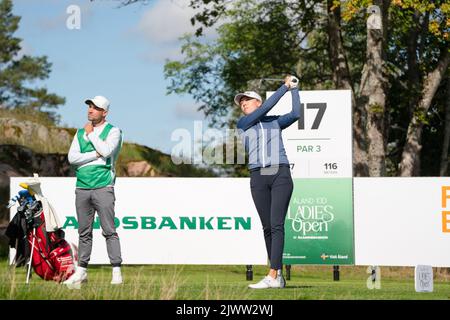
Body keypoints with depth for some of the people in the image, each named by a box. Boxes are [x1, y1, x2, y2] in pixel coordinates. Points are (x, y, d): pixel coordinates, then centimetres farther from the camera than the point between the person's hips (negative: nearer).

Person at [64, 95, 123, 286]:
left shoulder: (113, 131, 3)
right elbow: (72, 157, 2)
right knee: (84, 232, 8)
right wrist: (96, 154, -8)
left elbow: (106, 150, -16)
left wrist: (91, 133, -3)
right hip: (82, 188, 5)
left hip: (103, 187, -5)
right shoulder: (80, 132, 16)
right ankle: (81, 272, 13)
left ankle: (116, 272, -8)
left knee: (109, 231, -8)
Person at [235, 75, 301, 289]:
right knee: (267, 227, 1)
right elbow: (266, 107, 0)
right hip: (258, 177, 1)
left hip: (281, 175, -1)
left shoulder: (275, 122, 17)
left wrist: (294, 88, 5)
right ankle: (279, 275, 7)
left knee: (276, 224, -13)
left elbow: (296, 114, 0)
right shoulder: (242, 124, 11)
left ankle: (272, 276, -22)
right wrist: (285, 87, 3)